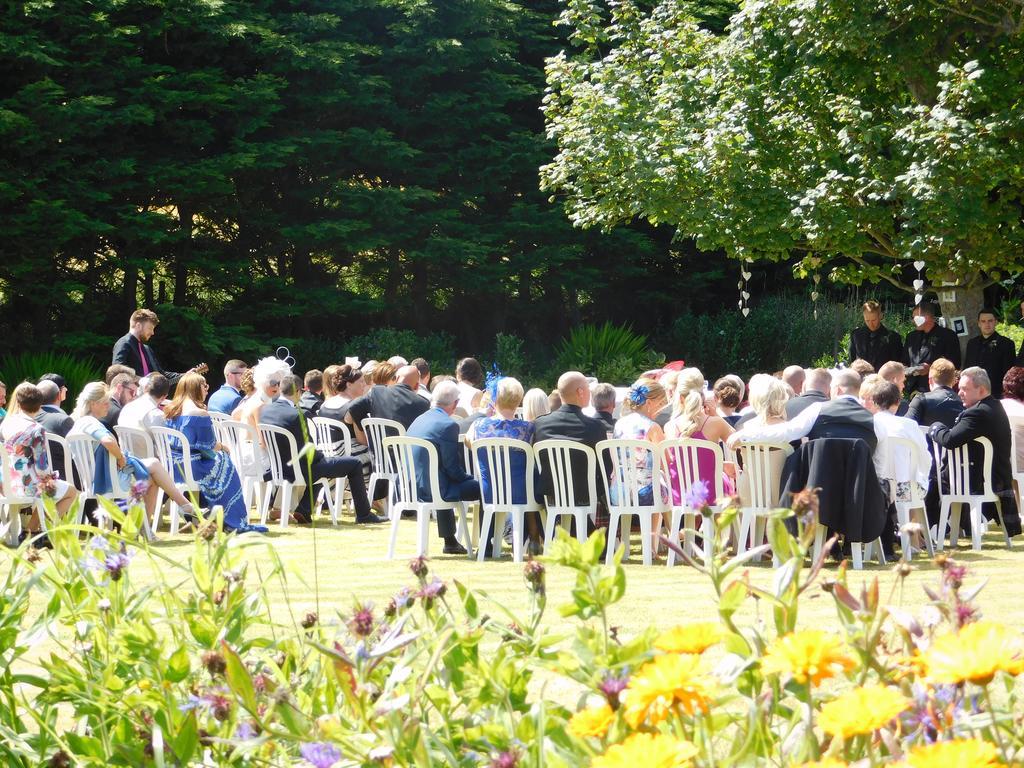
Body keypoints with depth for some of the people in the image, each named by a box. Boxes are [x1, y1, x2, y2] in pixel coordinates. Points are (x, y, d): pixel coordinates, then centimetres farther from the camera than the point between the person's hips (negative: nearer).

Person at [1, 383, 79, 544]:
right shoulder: (36, 430, -20)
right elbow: (42, 468, -18)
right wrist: (50, 476, 5)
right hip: (29, 487, -7)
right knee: (71, 492, 19)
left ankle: (30, 531, 30)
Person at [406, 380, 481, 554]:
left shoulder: (418, 420, 11)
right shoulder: (448, 425, -15)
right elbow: (453, 469, -15)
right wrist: (470, 477, 4)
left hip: (410, 487, 9)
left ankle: (450, 541, 42)